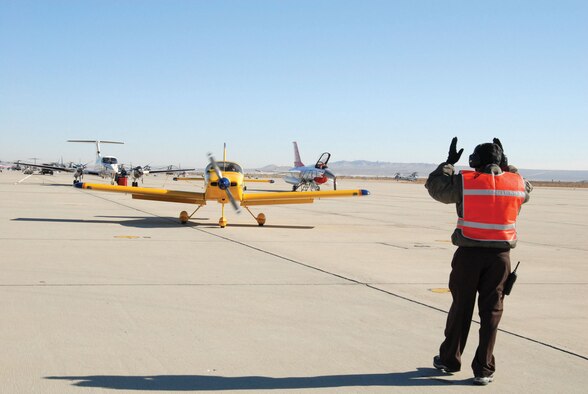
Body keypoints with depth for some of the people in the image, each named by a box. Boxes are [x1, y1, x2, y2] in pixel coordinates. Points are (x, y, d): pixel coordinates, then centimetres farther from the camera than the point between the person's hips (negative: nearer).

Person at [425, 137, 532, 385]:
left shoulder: (464, 182, -7)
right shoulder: (516, 183, 2)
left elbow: (434, 186, 7)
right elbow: (526, 190, 26)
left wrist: (449, 162, 19)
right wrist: (506, 165, 31)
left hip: (470, 253, -1)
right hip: (500, 255, 1)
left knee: (461, 307, 11)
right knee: (491, 311, 6)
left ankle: (449, 360, 24)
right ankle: (484, 369, 8)